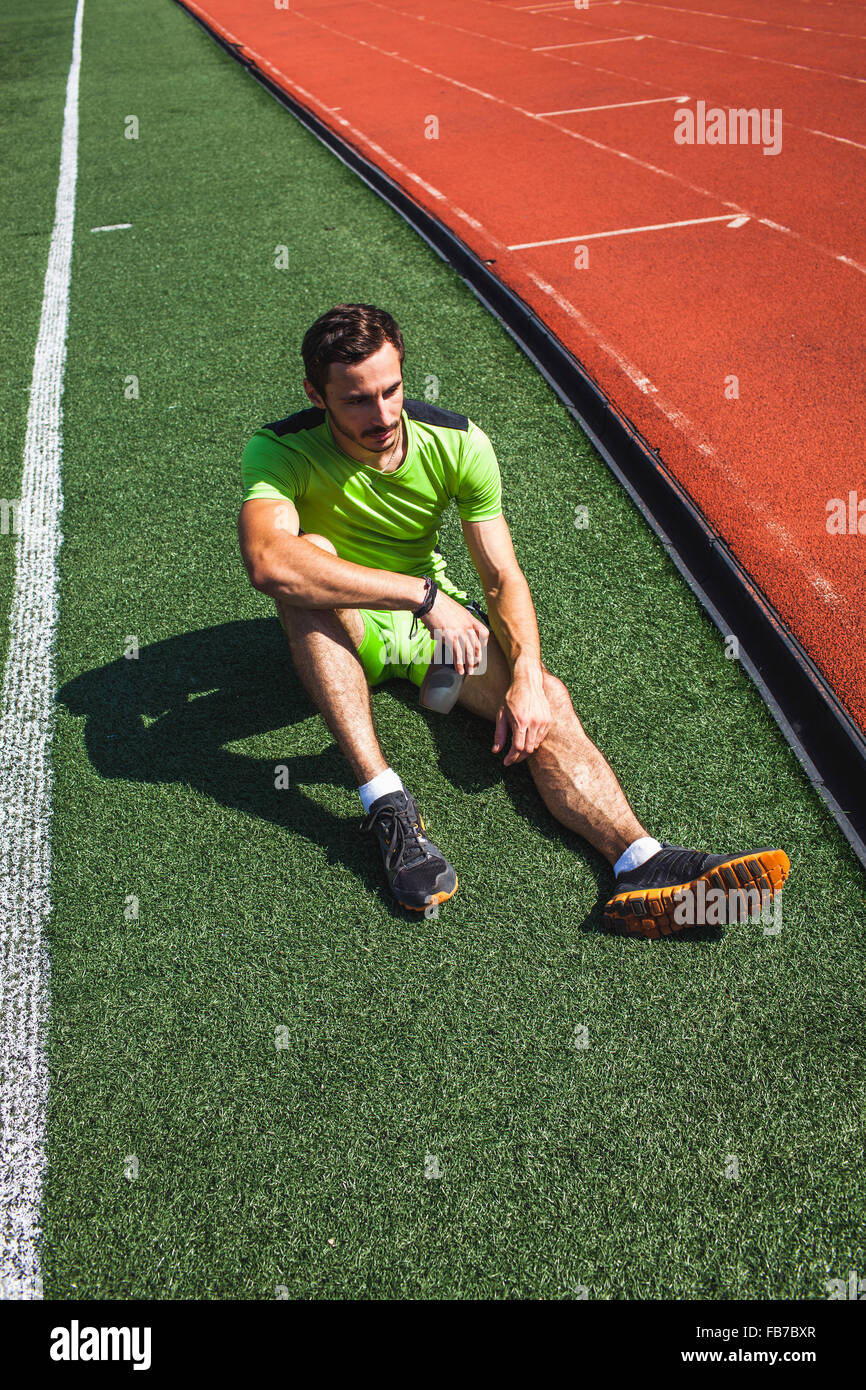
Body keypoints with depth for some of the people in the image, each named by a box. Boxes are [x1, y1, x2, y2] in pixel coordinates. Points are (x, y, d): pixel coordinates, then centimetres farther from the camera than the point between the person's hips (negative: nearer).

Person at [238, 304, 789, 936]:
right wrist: (423, 594, -42)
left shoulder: (458, 443, -13)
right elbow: (268, 561, -42)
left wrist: (527, 674, -28)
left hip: (435, 617, 2)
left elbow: (503, 576, -11)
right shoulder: (281, 451, -21)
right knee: (311, 557, -36)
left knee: (547, 699, -24)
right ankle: (387, 806, -41)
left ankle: (643, 864, -42)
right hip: (339, 630, -2)